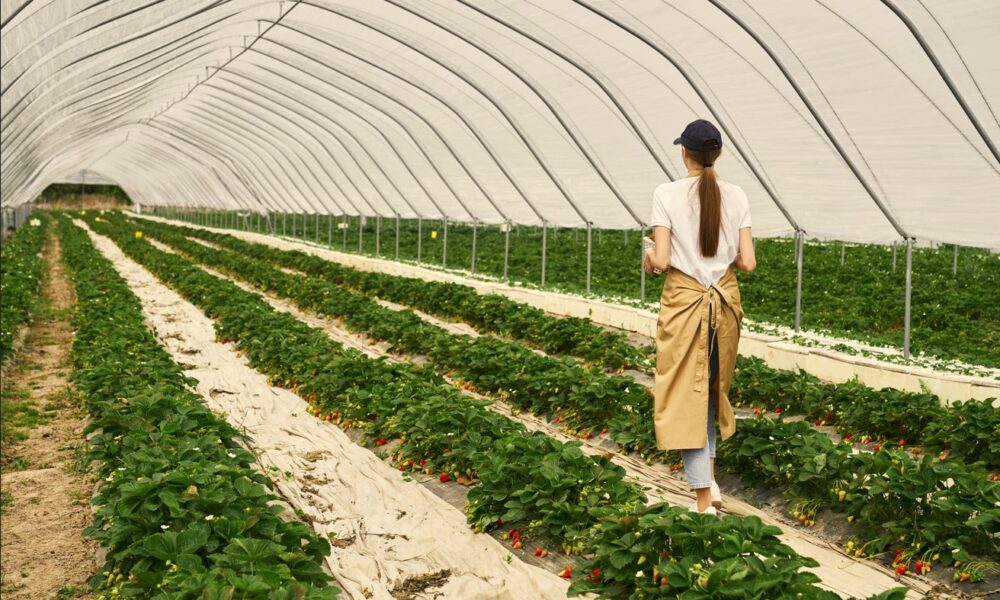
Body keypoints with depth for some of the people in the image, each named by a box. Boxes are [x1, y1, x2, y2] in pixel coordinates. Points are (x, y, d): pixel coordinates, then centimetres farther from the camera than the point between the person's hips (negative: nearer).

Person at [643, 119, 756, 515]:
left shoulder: (667, 195, -10)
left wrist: (649, 259, 8)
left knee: (685, 396, 2)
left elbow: (661, 261, -15)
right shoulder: (736, 197, 0)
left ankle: (704, 500, 0)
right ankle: (709, 479, 25)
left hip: (683, 300, -4)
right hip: (725, 300, 4)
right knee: (712, 388, 23)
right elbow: (747, 262, -2)